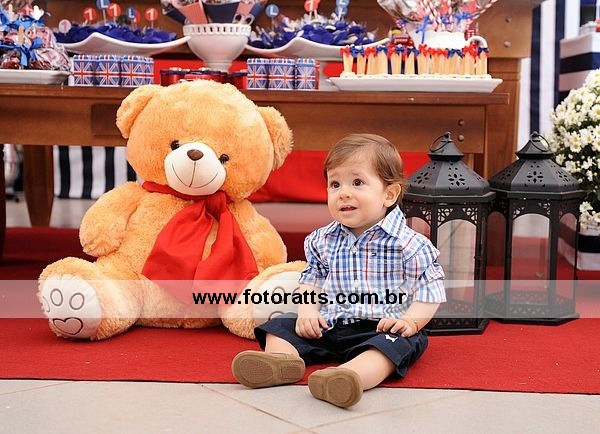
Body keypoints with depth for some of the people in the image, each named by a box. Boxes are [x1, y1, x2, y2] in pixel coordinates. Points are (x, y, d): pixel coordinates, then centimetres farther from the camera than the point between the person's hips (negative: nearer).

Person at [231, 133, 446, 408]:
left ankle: (349, 376, -63)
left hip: (380, 329, -5)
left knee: (394, 344, -36)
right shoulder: (322, 241, 8)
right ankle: (280, 361, -39)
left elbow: (430, 288, -5)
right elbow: (311, 279, 17)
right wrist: (307, 311, -1)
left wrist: (410, 321, -20)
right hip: (328, 325, 5)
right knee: (280, 326, -7)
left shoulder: (409, 244, -7)